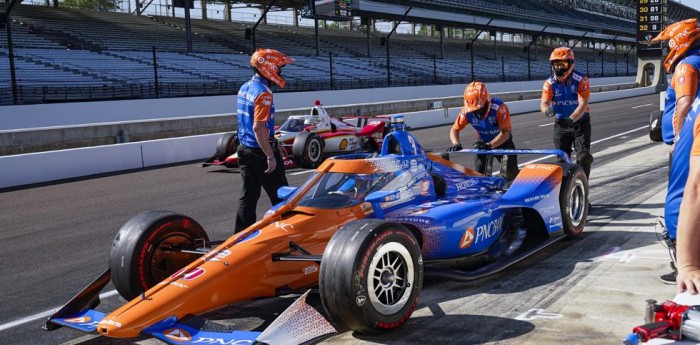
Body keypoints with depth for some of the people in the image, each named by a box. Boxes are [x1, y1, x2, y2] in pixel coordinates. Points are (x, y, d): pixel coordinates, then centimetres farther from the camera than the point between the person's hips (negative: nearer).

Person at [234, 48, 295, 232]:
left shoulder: (245, 88, 10)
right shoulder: (263, 92, -19)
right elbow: (258, 128, -25)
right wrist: (271, 157, -22)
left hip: (244, 149, 9)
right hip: (260, 151, -9)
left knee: (249, 194, 12)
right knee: (280, 196, 4)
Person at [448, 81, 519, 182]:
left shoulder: (499, 108, -33)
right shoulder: (467, 111, -23)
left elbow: (505, 133, -37)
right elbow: (455, 129, -16)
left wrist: (489, 145, -51)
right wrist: (456, 144, -37)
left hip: (502, 142, -3)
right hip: (483, 143, 3)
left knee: (512, 175, -6)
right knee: (478, 174, -9)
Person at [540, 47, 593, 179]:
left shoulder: (580, 79, -16)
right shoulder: (550, 83, -8)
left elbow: (583, 104, -23)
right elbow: (544, 102, -19)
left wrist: (572, 119, -39)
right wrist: (547, 110, -44)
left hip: (580, 122, -2)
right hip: (561, 124, 3)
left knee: (584, 157, -9)